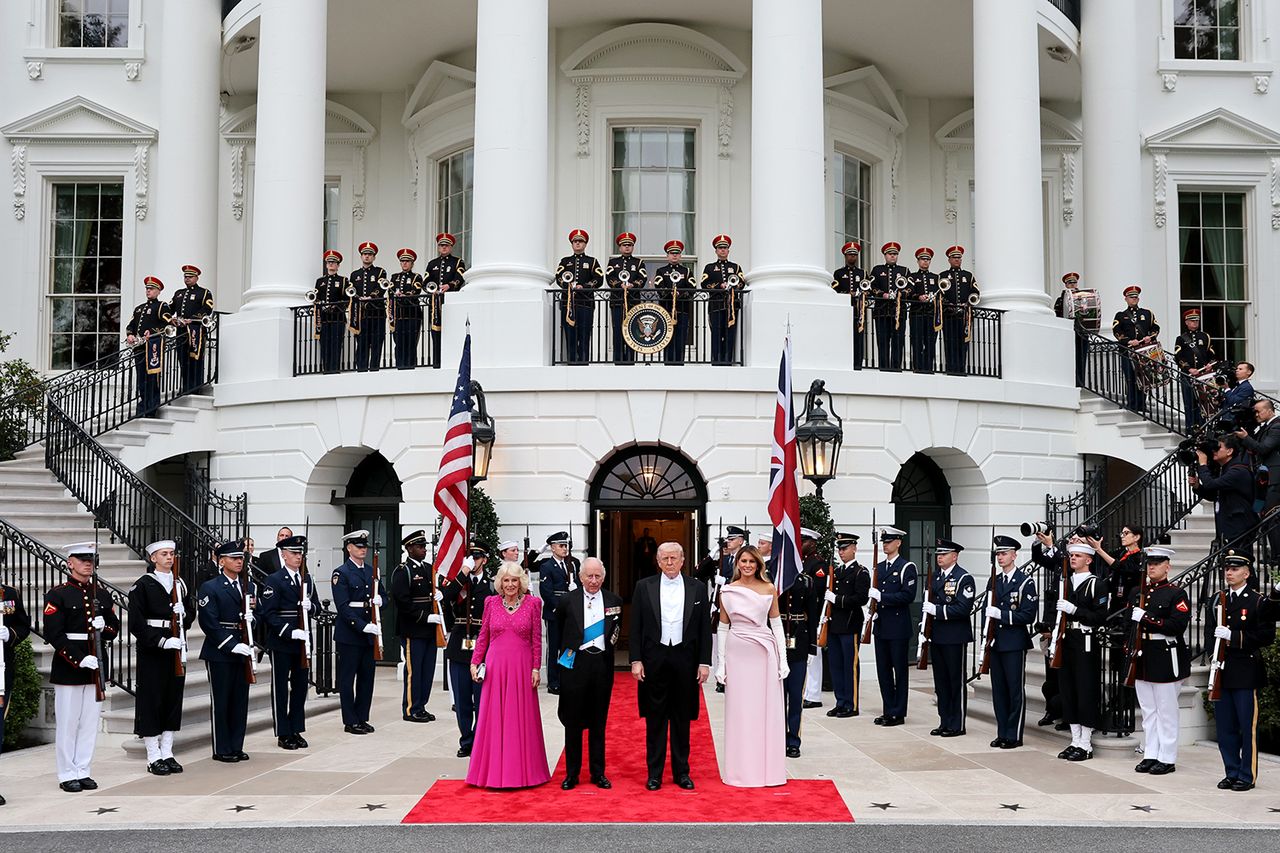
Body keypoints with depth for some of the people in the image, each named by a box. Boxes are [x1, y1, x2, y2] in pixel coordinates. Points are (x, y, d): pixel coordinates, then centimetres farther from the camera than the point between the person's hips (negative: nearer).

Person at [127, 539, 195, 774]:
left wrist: (184, 615, -6)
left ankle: (167, 753, 18)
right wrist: (160, 641, -20)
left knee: (173, 699, 9)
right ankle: (153, 757, 6)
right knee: (151, 700, -1)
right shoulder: (143, 585, -7)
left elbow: (191, 612, 17)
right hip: (152, 651, -6)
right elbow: (136, 623, -12)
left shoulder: (179, 584, 11)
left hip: (176, 649, 6)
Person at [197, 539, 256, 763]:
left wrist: (252, 614, -9)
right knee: (221, 700, 2)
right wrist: (232, 645, -18)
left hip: (243, 650, 6)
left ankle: (236, 747, 18)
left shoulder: (250, 586, 12)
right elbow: (210, 623, -13)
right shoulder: (210, 588, -6)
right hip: (220, 652, -5)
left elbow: (256, 615, 16)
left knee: (241, 699, 9)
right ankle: (221, 750, 10)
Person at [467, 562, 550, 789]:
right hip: (495, 667, 2)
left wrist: (536, 668, -3)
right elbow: (483, 636, 10)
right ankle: (494, 771, 14)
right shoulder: (491, 602, 6)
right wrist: (475, 662, 4)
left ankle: (523, 771, 13)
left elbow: (537, 639, 1)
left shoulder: (533, 603, 1)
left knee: (521, 718, 4)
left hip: (522, 667, -1)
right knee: (494, 718, 5)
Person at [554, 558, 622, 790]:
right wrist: (562, 653, 10)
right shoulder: (568, 601, -3)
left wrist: (608, 648, 7)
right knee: (573, 720, 5)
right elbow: (558, 630, 11)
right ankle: (571, 773, 15)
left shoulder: (614, 602, 2)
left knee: (598, 721, 9)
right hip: (575, 663, -1)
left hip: (602, 664, 1)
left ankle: (598, 772, 19)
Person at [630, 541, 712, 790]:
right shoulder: (644, 586, 2)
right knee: (655, 719, 5)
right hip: (654, 660, -1)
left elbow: (705, 628, 5)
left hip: (685, 659, 1)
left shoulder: (697, 588, 4)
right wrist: (636, 660, -5)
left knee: (682, 719, 8)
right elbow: (635, 627, 2)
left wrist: (704, 663, -1)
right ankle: (654, 773, 12)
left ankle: (681, 772, 17)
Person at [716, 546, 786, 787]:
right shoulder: (727, 591, 3)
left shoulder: (769, 589, 3)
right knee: (739, 711, 4)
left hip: (765, 653, 0)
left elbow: (776, 624, 6)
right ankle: (741, 770, 12)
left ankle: (768, 769, 14)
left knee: (767, 710, 4)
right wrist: (721, 663, 2)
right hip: (738, 654, 0)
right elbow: (722, 628, 6)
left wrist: (783, 659, 0)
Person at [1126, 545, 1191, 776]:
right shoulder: (1136, 592, 13)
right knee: (1148, 711, 11)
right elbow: (1128, 621, 20)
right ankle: (1150, 755, 18)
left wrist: (1145, 618, -20)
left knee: (1166, 711, 0)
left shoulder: (1176, 594, -6)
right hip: (1142, 659, 6)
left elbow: (1178, 626, -18)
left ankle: (1167, 759, 6)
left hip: (1166, 660, -6)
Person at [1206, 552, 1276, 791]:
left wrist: (1234, 636, -19)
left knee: (1247, 727, 0)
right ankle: (1232, 773, 20)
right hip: (1222, 670, 6)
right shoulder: (1218, 600, 13)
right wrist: (1218, 637, -6)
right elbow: (1209, 630, 16)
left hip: (1246, 672, -5)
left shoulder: (1258, 601, -5)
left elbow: (1266, 636, -11)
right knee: (1225, 727, 9)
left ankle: (1247, 776, 9)